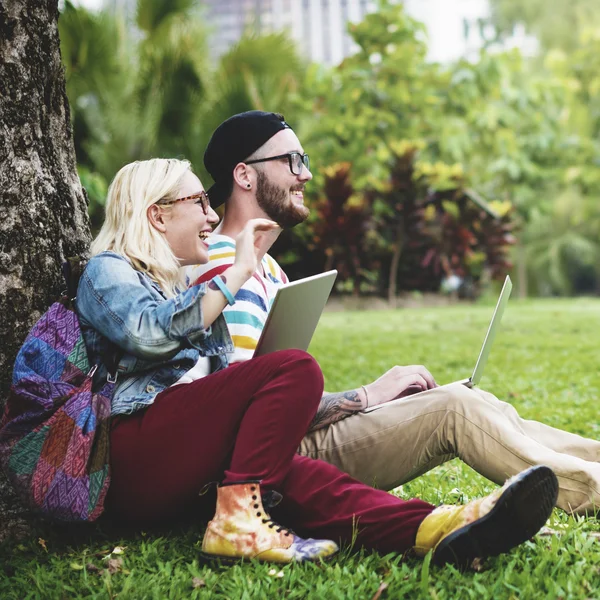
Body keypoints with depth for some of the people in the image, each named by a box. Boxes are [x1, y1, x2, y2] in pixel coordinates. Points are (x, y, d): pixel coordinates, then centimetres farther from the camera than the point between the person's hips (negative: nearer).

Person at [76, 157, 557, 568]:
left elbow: (227, 392, 27)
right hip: (131, 459, -7)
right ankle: (237, 523, -33)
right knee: (296, 369, -22)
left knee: (299, 479, -26)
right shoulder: (108, 271, 6)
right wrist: (238, 272, -10)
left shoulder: (186, 288, 32)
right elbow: (152, 333, -18)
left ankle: (432, 529, -51)